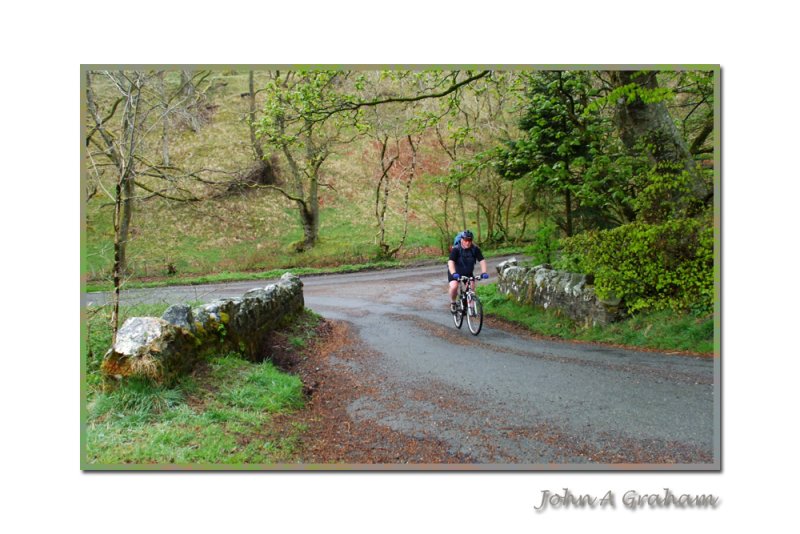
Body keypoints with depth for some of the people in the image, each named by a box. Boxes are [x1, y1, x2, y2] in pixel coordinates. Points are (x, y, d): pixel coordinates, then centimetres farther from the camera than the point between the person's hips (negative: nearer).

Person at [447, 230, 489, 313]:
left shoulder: (475, 249, -16)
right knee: (454, 287, -26)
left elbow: (482, 261, -20)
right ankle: (453, 303, -1)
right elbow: (451, 262, -36)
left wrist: (483, 272, -36)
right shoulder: (456, 249, -25)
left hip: (468, 273, 3)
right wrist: (453, 273, -52)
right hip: (455, 273, -3)